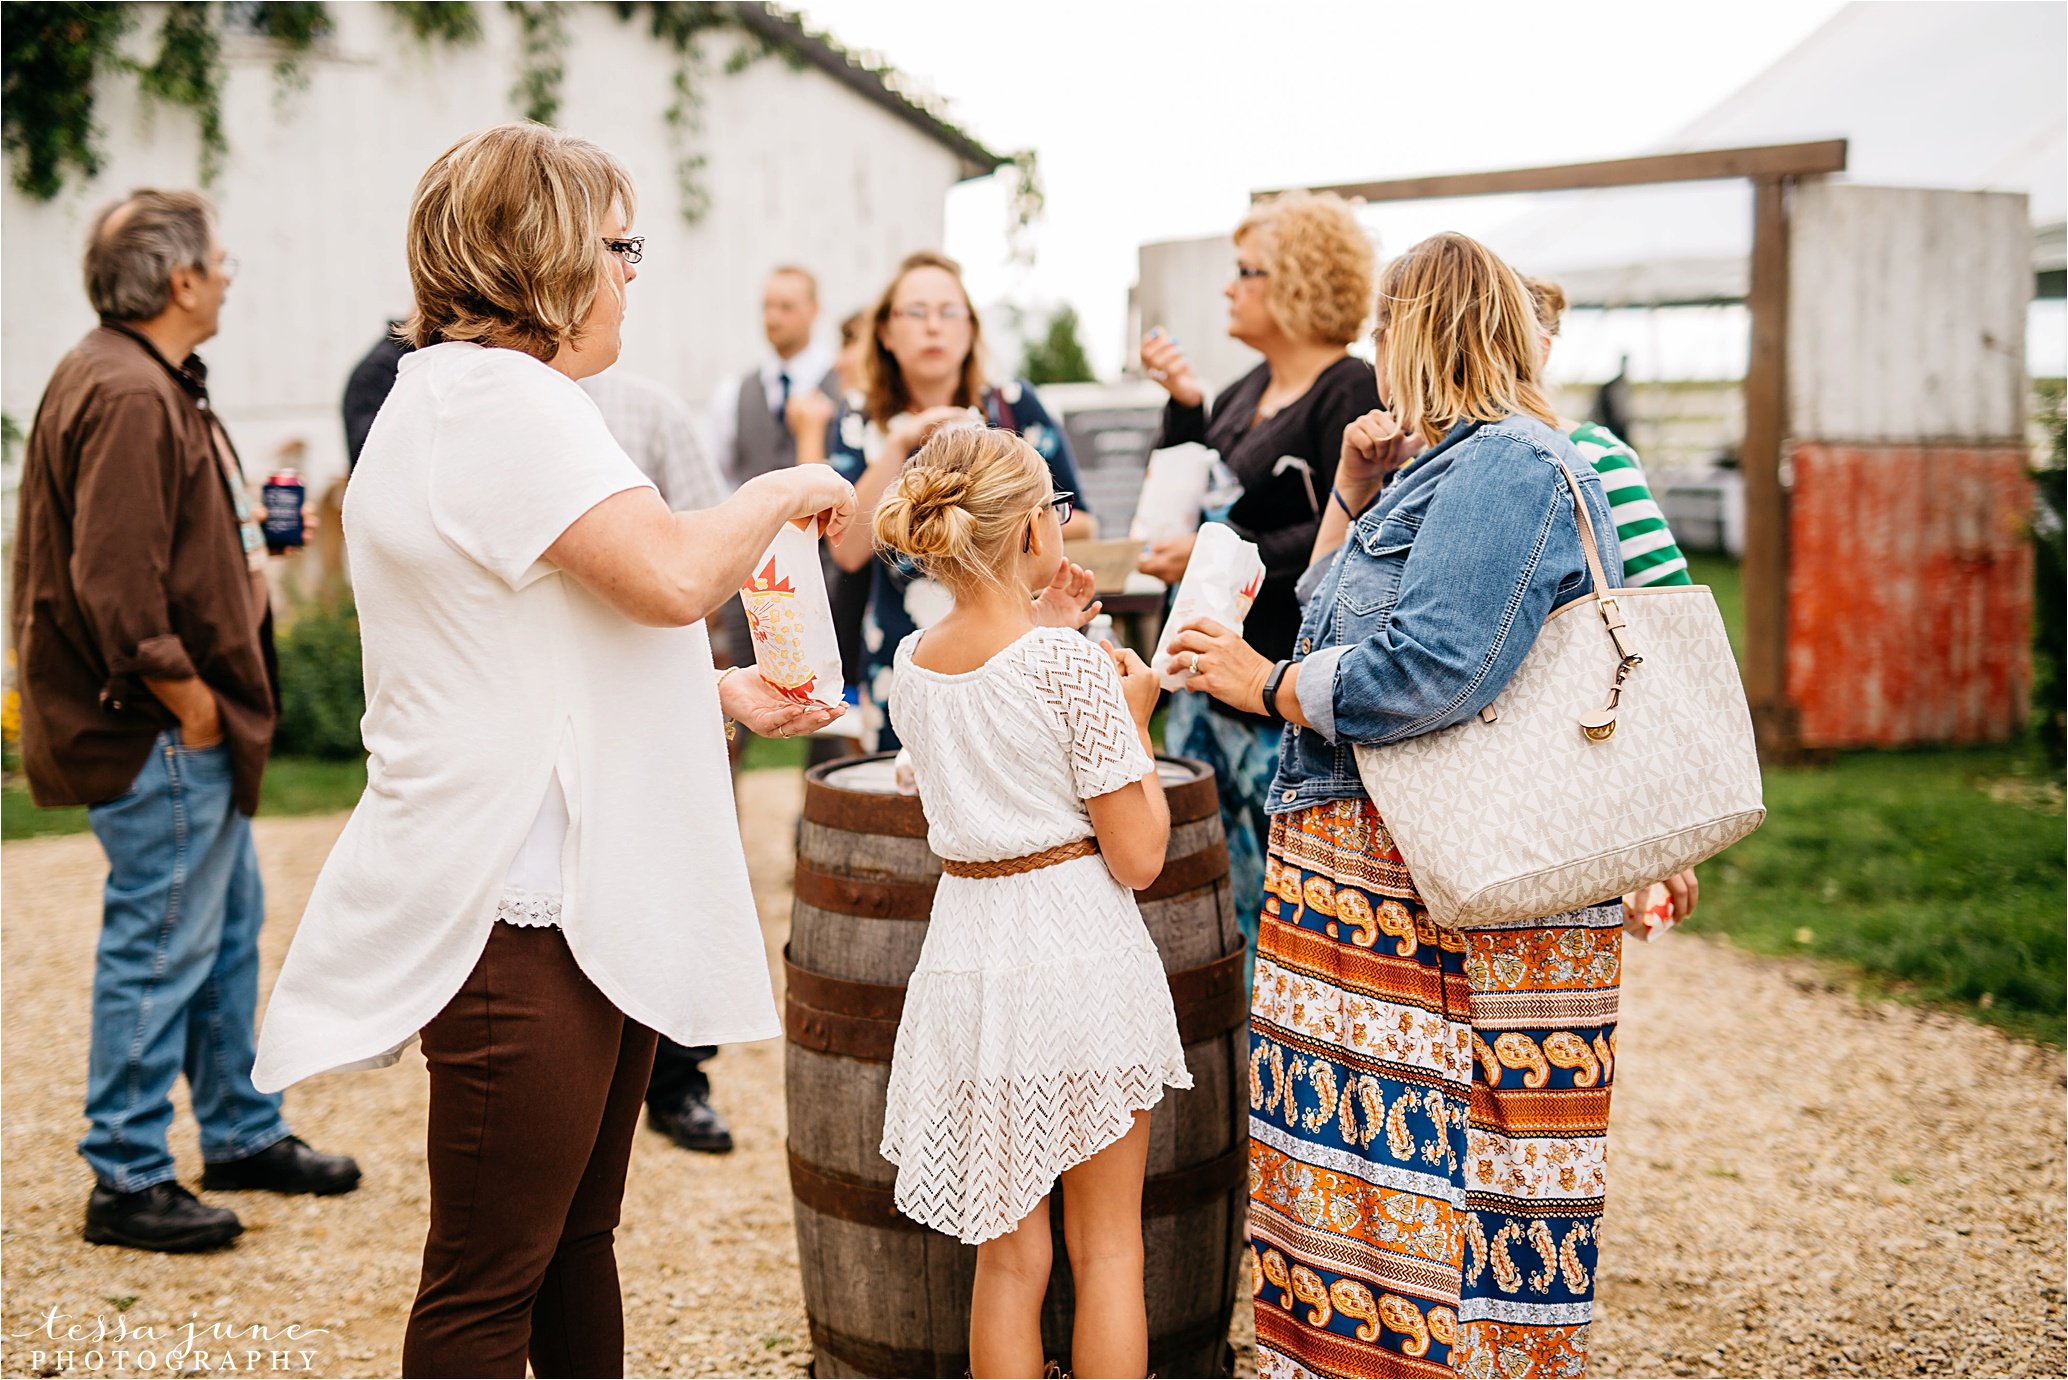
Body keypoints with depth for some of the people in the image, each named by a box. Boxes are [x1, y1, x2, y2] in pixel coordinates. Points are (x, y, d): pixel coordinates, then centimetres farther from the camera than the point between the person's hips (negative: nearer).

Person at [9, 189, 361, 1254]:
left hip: (196, 733, 11)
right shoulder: (128, 396, -20)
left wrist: (244, 548, 11)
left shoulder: (151, 383, 15)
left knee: (228, 922, 19)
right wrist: (189, 700, -19)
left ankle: (242, 1135, 33)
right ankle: (128, 1183, 9)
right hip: (158, 733, -11)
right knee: (160, 947, -2)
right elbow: (112, 582, -26)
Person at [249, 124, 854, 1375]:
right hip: (514, 909, -11)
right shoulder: (494, 396, -15)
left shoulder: (496, 401, 20)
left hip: (590, 894, 11)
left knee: (578, 1238, 18)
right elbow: (673, 574, -26)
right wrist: (785, 492, -7)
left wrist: (724, 696, 23)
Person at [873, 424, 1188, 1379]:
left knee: (1008, 1256, 14)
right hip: (1078, 952, -5)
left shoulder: (911, 663, 3)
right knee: (1106, 1248, 10)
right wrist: (1135, 715, 0)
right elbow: (1138, 857, -12)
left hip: (970, 958, 5)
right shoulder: (1072, 664, -15)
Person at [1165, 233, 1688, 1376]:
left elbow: (1426, 671, -25)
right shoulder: (1444, 465, 19)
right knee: (1353, 1153, 13)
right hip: (1366, 865, 10)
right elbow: (1335, 625, 28)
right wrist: (1353, 498, 13)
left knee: (1433, 1175, -3)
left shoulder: (1508, 466, -14)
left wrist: (1267, 683, -11)